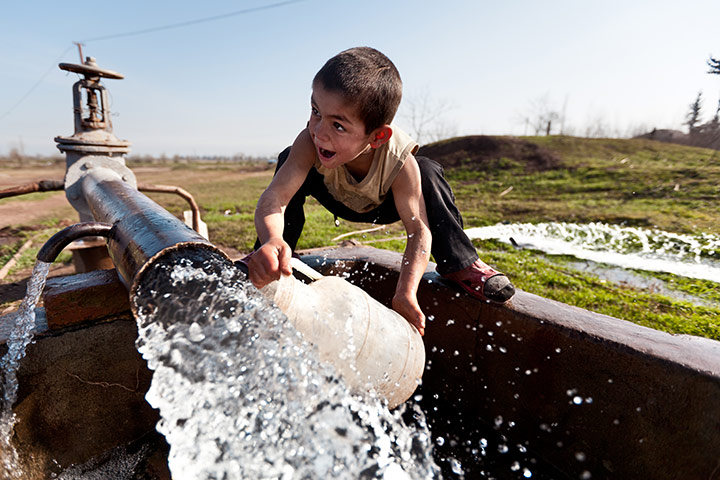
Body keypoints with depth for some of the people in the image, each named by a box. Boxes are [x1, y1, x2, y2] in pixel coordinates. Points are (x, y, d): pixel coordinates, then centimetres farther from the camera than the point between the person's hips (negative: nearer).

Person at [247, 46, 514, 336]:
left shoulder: (400, 163, -40)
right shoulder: (311, 142, -38)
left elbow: (419, 229, -37)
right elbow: (274, 196, -47)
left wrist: (406, 293, -50)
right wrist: (272, 241, -71)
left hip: (386, 207, -1)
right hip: (338, 201, 2)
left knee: (428, 172, -31)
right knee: (288, 159, -24)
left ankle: (459, 264, -16)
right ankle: (267, 262, -12)